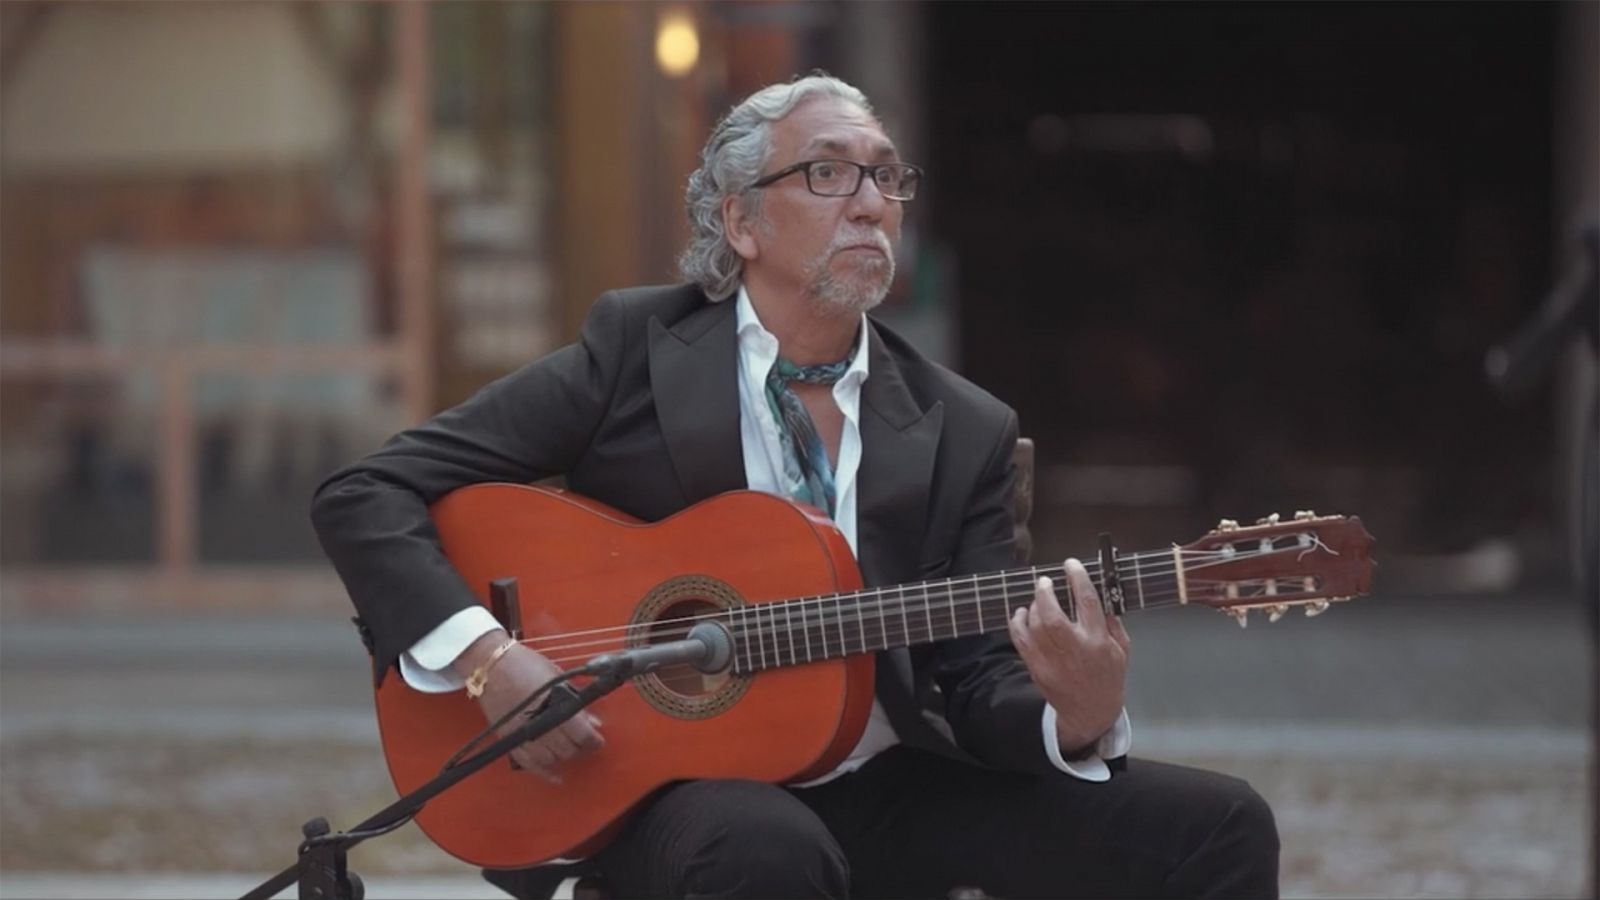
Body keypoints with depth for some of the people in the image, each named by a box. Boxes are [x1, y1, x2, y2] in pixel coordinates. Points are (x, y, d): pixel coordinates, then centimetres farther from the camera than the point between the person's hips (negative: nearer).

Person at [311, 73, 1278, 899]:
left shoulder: (964, 432, 7)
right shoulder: (636, 350, -1)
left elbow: (978, 681, 3)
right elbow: (365, 494, -2)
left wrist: (1077, 716, -20)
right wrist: (488, 656, -19)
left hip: (881, 783, 4)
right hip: (672, 775, -4)